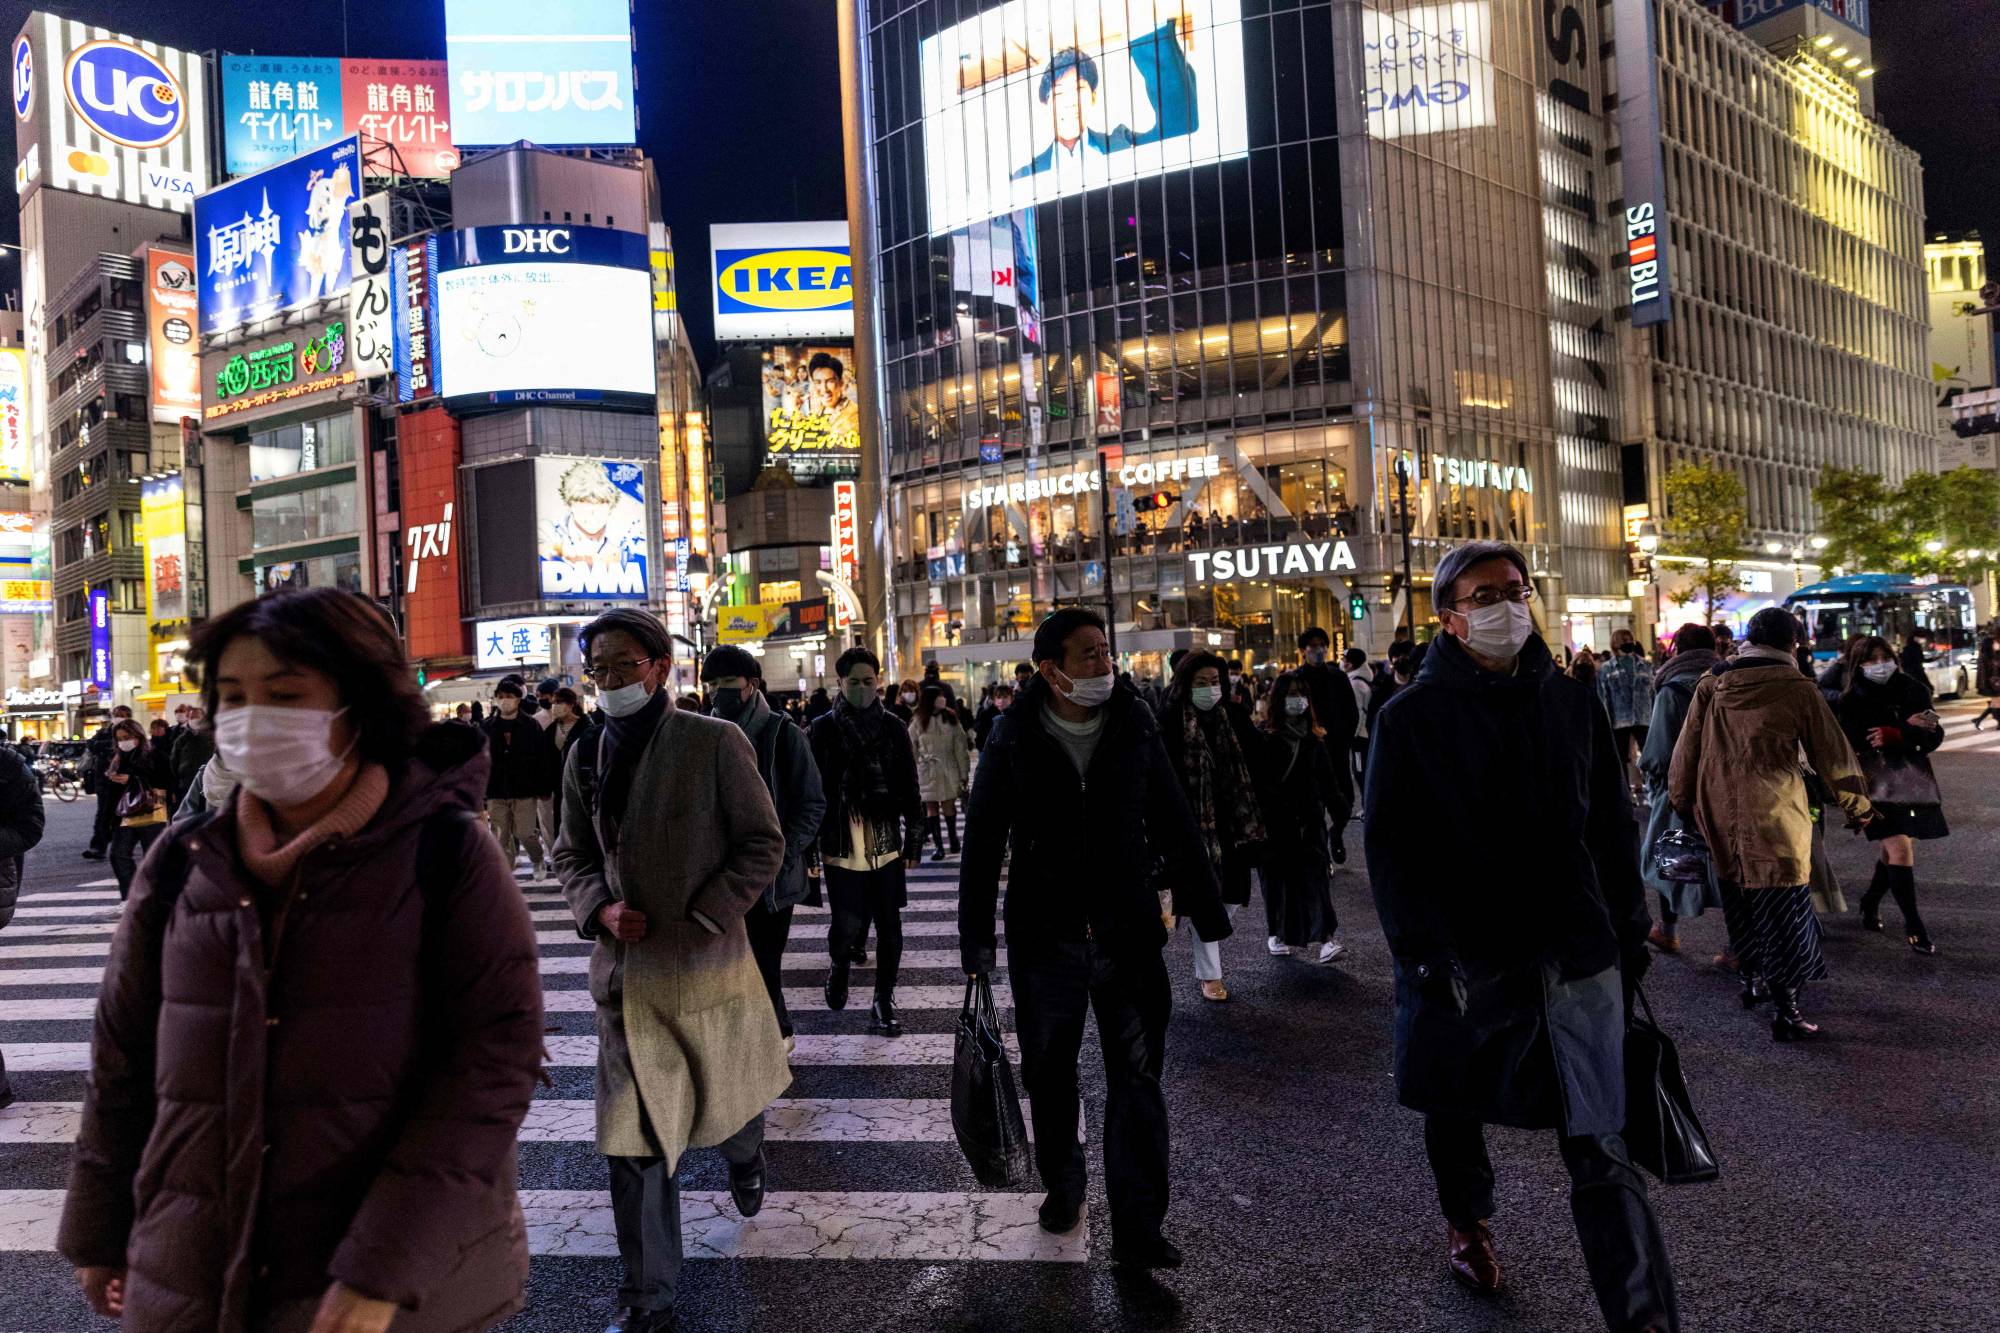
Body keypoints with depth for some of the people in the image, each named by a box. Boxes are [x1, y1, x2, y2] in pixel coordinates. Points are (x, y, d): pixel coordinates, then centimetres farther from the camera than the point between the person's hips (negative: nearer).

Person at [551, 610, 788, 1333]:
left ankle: (744, 1158, 57)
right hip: (625, 970, 2)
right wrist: (600, 908, -7)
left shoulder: (715, 743, -10)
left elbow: (763, 845, -8)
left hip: (708, 965, -2)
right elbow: (572, 854, 13)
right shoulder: (585, 756, 3)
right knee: (633, 1139, 1)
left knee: (729, 1096, 19)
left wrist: (696, 919, -15)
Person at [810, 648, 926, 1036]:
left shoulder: (893, 728, 5)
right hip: (840, 845, -1)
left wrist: (914, 841, 5)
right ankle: (839, 965, 33)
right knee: (848, 924, -1)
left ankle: (884, 1003, 16)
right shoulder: (824, 729, 1)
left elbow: (910, 789, 7)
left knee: (888, 925, 3)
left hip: (885, 844, 2)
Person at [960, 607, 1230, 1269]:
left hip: (1129, 934, 1)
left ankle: (1137, 1228, 12)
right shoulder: (1013, 742, -6)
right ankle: (1061, 1185, 39)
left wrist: (1207, 911, 7)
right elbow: (982, 843, 0)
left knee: (1137, 1079, 2)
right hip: (1043, 939, 0)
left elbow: (1177, 827, 7)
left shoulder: (1135, 729, 0)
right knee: (1049, 1074, 15)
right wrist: (975, 939, -1)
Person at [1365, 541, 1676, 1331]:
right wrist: (1421, 954, -13)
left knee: (1598, 1149, -3)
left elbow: (1613, 829, 12)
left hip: (1574, 951, 1)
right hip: (1464, 958, -1)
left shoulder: (1571, 704, 6)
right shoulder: (1410, 717, -5)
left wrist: (1629, 935, 10)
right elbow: (1389, 846, -7)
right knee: (1455, 1114, 19)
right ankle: (1467, 1223, 46)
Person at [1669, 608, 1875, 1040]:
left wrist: (1682, 802, 19)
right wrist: (1859, 804, 16)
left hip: (1719, 818, 4)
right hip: (1776, 818, -4)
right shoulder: (1799, 690, -7)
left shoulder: (1711, 685, 1)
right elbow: (1832, 753, 2)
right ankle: (1786, 1010, 3)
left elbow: (1686, 750, 7)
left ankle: (1753, 978, 36)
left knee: (1740, 902, 20)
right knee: (1783, 909, 2)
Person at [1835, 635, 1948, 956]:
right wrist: (1908, 728, -17)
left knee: (1897, 851, 12)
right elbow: (1857, 742, -16)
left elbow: (1935, 736, -5)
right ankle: (1912, 925, -3)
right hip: (1878, 784, -4)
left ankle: (1870, 902, 37)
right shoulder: (1851, 701, -5)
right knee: (1900, 851, -13)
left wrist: (1895, 736, -23)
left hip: (1914, 780, 4)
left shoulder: (1913, 692, 2)